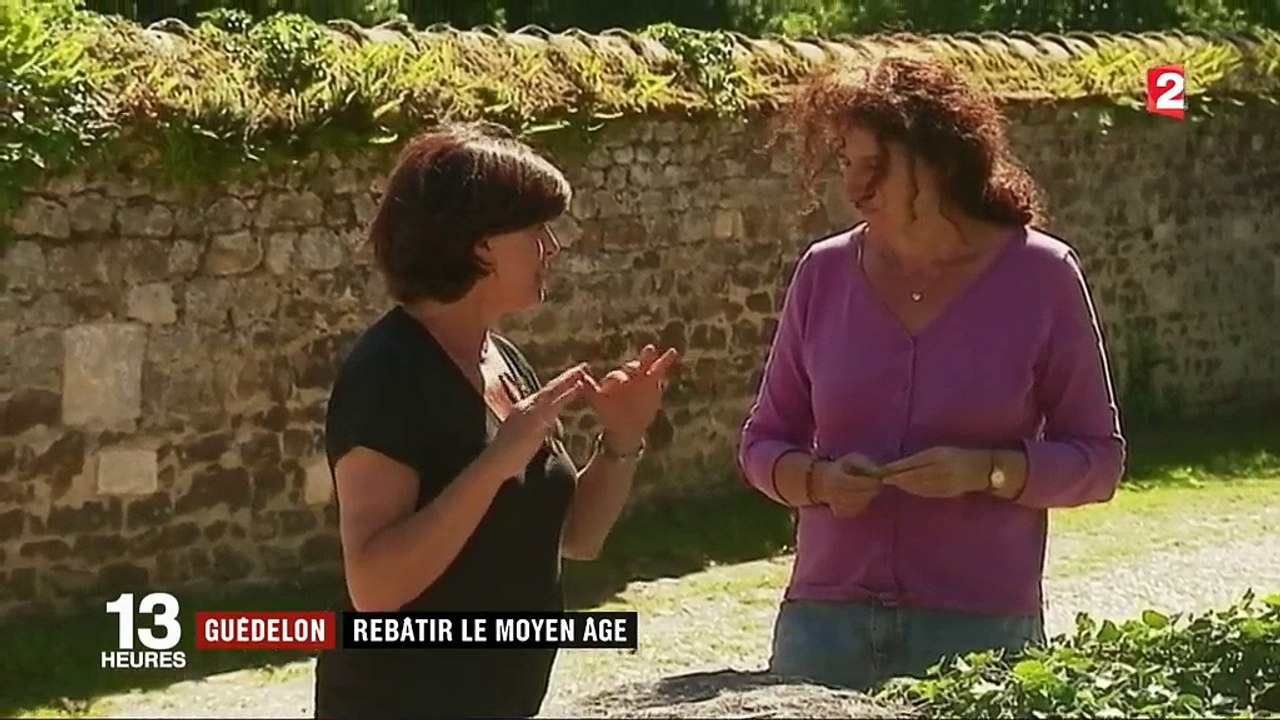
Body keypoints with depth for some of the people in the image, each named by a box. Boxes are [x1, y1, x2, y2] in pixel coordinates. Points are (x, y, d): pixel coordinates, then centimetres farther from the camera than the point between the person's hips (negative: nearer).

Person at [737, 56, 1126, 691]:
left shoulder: (1040, 275, -3)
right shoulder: (824, 272, 4)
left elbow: (1097, 459, 1)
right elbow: (762, 443, 12)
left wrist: (984, 471, -17)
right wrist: (820, 479, -10)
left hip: (980, 629, -2)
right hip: (825, 621, 2)